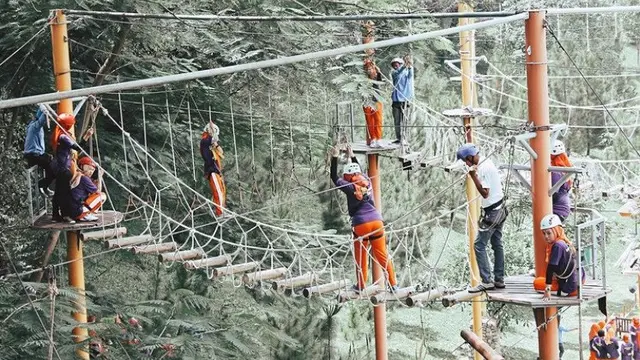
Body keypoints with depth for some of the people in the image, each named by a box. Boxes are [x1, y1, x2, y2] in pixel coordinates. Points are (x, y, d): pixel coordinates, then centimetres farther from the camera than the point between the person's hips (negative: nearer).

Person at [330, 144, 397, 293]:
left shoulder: (350, 187, -3)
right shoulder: (367, 182, 10)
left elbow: (334, 178, 7)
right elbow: (359, 172, 32)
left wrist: (335, 158, 10)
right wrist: (352, 157, 42)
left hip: (360, 224, -4)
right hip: (377, 221, 4)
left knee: (361, 257, 9)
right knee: (382, 255, 7)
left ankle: (361, 286, 14)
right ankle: (393, 284, 6)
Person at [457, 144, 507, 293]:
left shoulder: (483, 168, -21)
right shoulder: (487, 162, 9)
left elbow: (485, 193, -24)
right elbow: (500, 183, 19)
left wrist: (474, 176, -26)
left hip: (491, 212, -10)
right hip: (499, 209, 10)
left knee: (479, 245, -7)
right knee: (497, 245, 14)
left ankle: (486, 282, -9)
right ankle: (499, 280, 19)